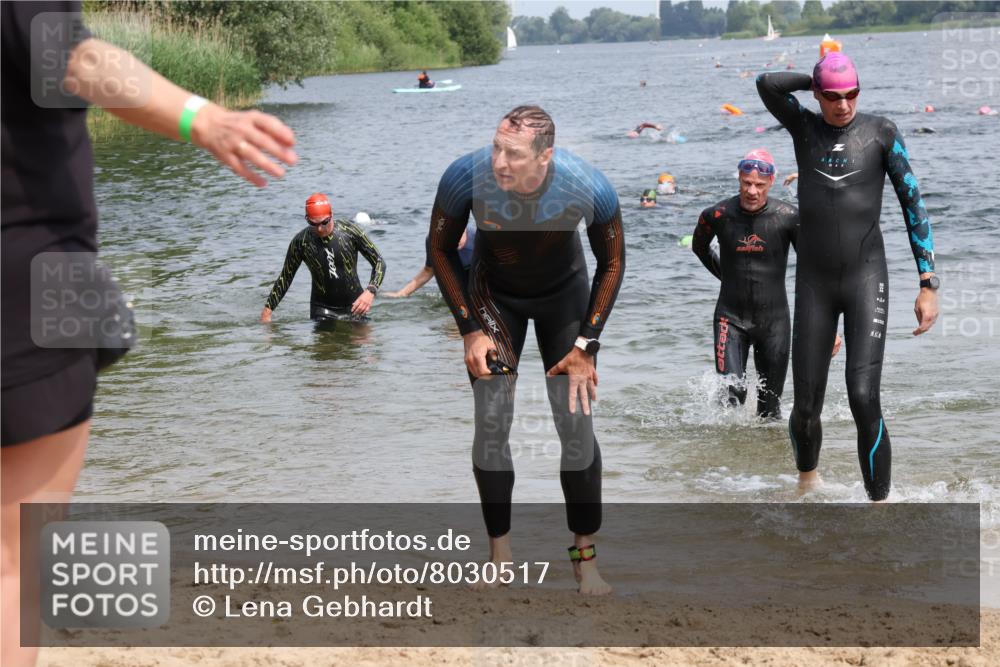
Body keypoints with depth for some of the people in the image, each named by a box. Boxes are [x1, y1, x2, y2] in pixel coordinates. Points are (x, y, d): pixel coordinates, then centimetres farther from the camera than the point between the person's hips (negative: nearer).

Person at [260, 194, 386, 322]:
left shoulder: (349, 231, -10)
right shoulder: (300, 242, -8)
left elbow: (379, 262, -3)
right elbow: (285, 277, 5)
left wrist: (370, 291, -20)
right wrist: (268, 309, 3)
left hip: (354, 307, 0)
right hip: (322, 311, 0)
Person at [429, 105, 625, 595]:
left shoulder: (590, 188, -32)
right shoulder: (465, 177, -32)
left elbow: (612, 263, -11)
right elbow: (441, 250, -11)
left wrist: (586, 343, -12)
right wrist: (470, 329, -13)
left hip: (565, 293, 0)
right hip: (494, 293, 0)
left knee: (576, 423, -7)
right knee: (492, 422, -9)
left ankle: (585, 557, 7)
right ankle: (499, 554, 6)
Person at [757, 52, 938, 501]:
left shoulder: (880, 132, -1)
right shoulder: (804, 127, 3)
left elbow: (913, 205, -1)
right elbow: (767, 84, -16)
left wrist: (928, 285, -6)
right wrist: (814, 80, 0)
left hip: (866, 277, -2)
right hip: (814, 282, 2)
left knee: (864, 399, -18)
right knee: (806, 408, 5)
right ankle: (807, 480, 37)